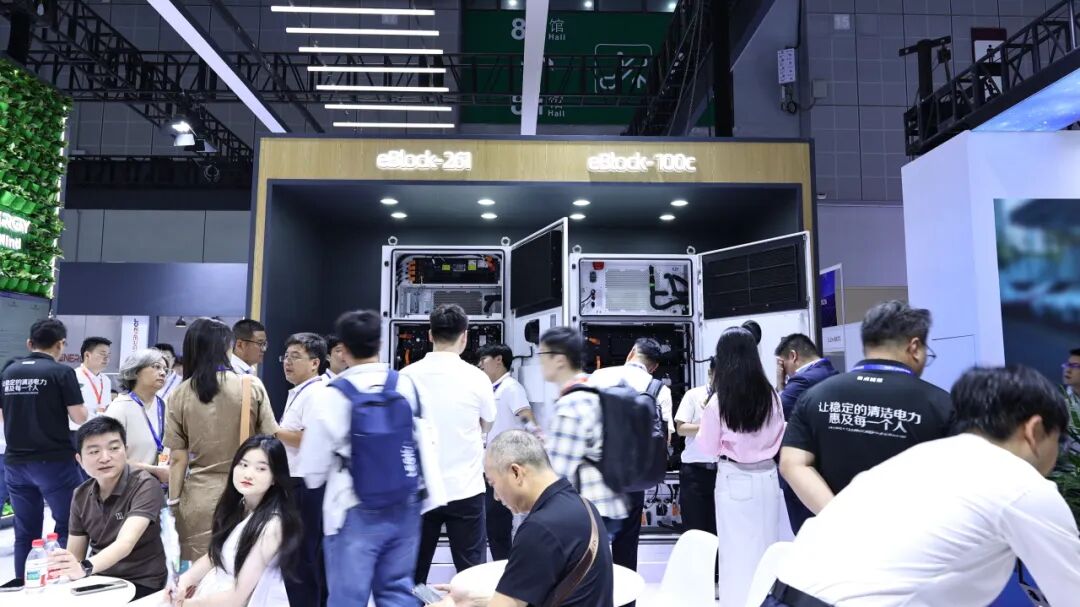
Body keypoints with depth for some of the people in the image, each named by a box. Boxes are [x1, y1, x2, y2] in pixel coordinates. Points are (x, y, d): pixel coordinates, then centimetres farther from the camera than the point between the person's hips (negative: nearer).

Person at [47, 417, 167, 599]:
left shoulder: (145, 486, -14)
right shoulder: (81, 496, 3)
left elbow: (125, 543, -27)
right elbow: (75, 555, 6)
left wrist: (85, 568, -44)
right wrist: (57, 569, -16)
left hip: (140, 584, -5)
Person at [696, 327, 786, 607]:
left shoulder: (719, 400, -15)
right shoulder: (770, 395, -4)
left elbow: (708, 447, -5)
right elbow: (779, 436, 11)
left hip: (734, 480, -4)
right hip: (767, 477, 4)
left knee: (737, 549, 8)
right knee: (767, 546, 15)